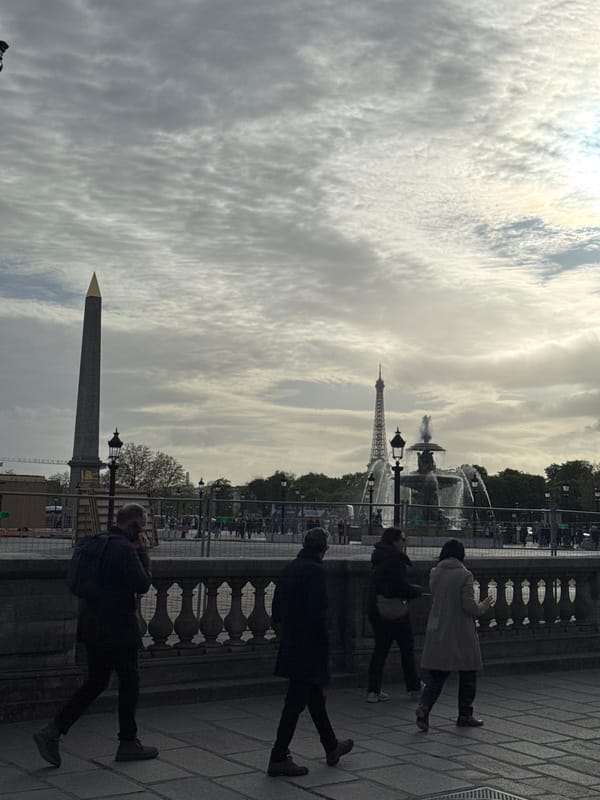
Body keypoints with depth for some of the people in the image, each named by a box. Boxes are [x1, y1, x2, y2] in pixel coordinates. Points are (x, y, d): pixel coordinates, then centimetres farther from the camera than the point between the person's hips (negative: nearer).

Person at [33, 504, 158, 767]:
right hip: (117, 629, -8)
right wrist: (143, 553, -4)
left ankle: (53, 731, 5)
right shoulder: (125, 549, -18)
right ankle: (128, 743, 18)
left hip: (92, 627, 9)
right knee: (129, 681, 7)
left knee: (95, 682, 14)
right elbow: (143, 585, -14)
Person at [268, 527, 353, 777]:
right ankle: (279, 758, 3)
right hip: (309, 646, -9)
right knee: (296, 701, -2)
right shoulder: (315, 571, -17)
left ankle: (331, 747, 35)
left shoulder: (289, 569, 9)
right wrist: (324, 639, -11)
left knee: (315, 696, 20)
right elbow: (318, 612, -22)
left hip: (290, 643, 9)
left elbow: (277, 604, 14)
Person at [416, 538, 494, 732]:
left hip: (438, 631, 4)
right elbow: (469, 605, -16)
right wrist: (483, 607, 4)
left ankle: (424, 707, -12)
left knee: (436, 674, 8)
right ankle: (465, 715, 19)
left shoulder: (434, 573, 2)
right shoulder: (464, 575, -13)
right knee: (468, 673, 12)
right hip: (461, 633, -4)